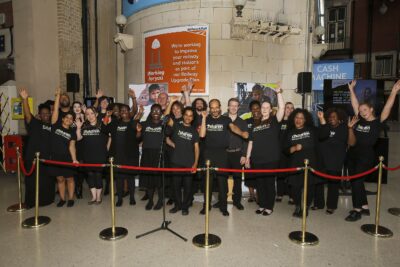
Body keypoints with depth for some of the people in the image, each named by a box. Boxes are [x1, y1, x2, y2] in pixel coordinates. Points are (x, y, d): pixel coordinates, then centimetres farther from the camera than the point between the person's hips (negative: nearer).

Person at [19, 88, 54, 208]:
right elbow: (27, 114, -19)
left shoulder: (53, 126, 10)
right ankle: (30, 202, 18)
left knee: (48, 181, 13)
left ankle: (47, 199, 28)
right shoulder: (34, 123, -1)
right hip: (33, 158, -3)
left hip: (48, 158, 3)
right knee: (32, 181, 5)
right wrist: (25, 99, -35)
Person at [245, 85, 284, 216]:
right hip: (257, 159, 4)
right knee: (260, 182, 10)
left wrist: (279, 93, -20)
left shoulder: (274, 121, 2)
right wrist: (248, 157, 9)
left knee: (269, 182, 4)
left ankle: (269, 207, 15)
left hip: (271, 159, -4)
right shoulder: (255, 124, 12)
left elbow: (282, 108, -15)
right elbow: (251, 142, 12)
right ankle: (262, 205, 23)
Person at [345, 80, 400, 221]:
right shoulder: (360, 120, 7)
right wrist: (351, 89, 10)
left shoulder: (378, 122, -5)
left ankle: (357, 210, 4)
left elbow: (387, 107, -15)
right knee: (354, 181, 11)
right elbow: (354, 104, 9)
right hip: (353, 153, 6)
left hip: (366, 155, -6)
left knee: (357, 181, -7)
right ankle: (364, 207, 25)